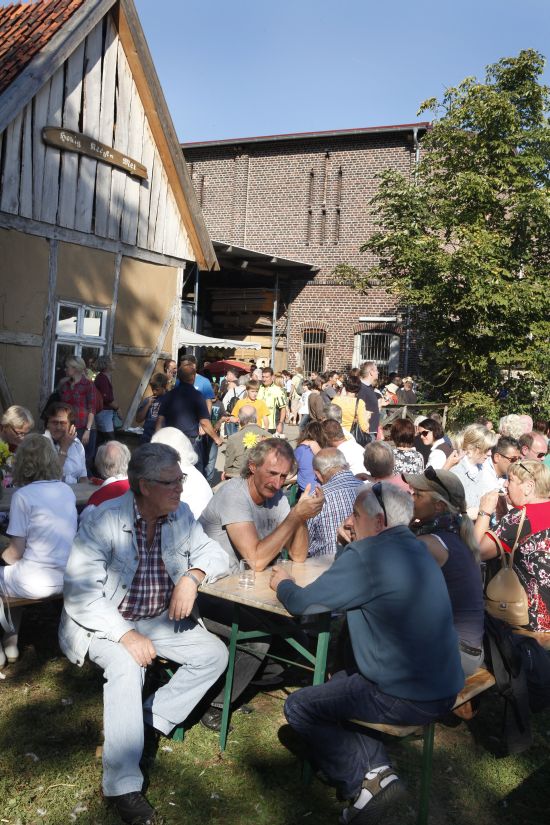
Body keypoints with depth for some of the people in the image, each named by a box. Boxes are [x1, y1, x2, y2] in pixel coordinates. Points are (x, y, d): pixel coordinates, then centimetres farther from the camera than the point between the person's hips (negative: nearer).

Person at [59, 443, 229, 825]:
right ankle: (122, 785, -23)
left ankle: (153, 720, 3)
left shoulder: (181, 515, -6)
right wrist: (125, 635, -33)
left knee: (215, 654, -8)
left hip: (160, 619, 6)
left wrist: (192, 576, -22)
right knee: (127, 666, -33)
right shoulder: (105, 520, -22)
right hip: (107, 622, -5)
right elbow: (79, 592, -25)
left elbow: (215, 554, 1)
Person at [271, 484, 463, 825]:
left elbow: (302, 603, -15)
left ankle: (365, 783, 5)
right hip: (442, 686, 9)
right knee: (340, 682, 26)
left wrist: (283, 584, 5)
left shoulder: (367, 554, -20)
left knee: (298, 707, 5)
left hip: (409, 699, -9)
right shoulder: (414, 547, 8)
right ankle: (377, 768, 15)